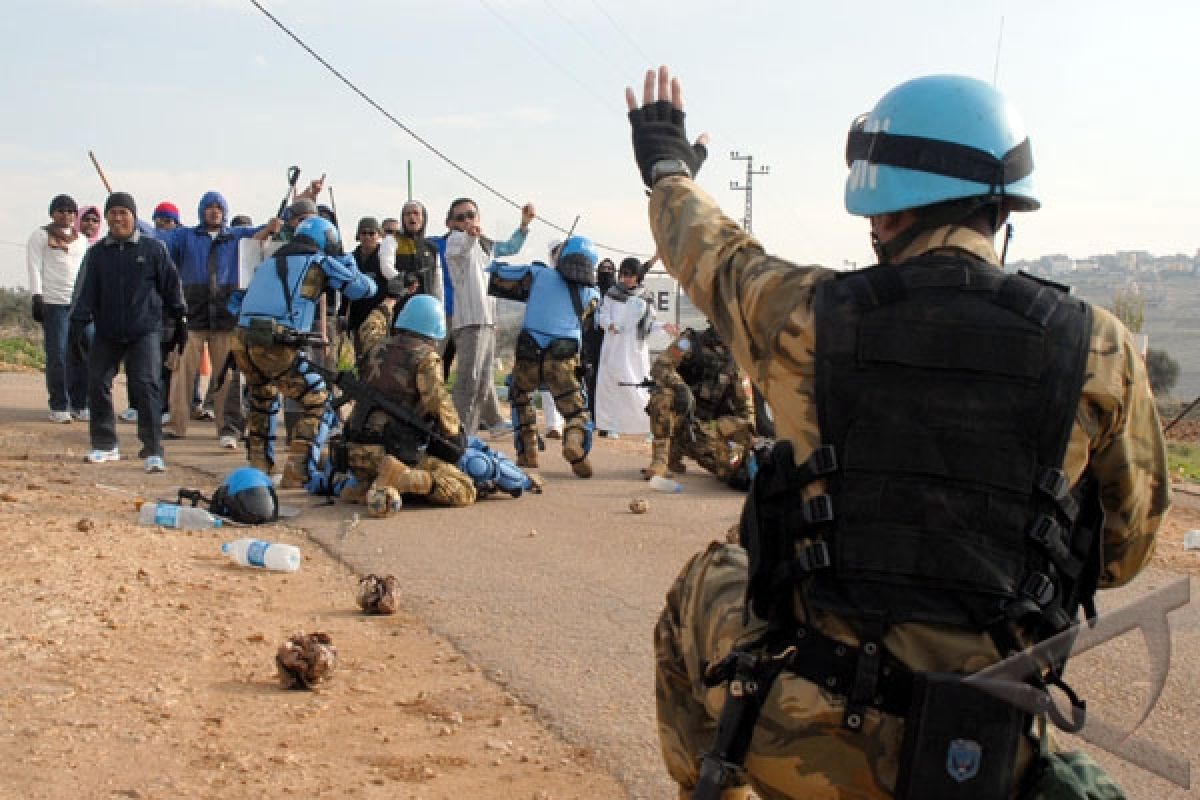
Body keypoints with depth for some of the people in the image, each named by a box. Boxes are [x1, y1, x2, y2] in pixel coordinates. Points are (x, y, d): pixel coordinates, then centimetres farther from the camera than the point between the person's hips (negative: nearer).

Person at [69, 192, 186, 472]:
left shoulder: (153, 248, -1)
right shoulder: (98, 252, 6)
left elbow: (171, 284, 6)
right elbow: (88, 291, 3)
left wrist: (179, 318, 8)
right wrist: (78, 321, -9)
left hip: (144, 332, -4)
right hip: (106, 333, 4)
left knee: (146, 386, -13)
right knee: (97, 383, 6)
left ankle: (153, 450, -9)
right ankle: (105, 445, 21)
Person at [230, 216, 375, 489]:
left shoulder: (268, 263, 27)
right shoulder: (320, 261, 11)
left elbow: (236, 303, 31)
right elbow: (364, 288, 16)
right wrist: (348, 264, 34)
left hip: (242, 341, 6)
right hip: (279, 346, -6)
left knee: (263, 400, 30)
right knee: (318, 405, 2)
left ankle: (259, 467, 35)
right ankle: (299, 472, -7)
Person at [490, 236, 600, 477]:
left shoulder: (538, 275, 10)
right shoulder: (592, 295, 12)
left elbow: (498, 273, 15)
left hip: (528, 355, 1)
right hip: (563, 361, -1)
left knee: (520, 396, 31)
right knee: (577, 412, 11)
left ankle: (527, 453, 21)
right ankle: (575, 442, -23)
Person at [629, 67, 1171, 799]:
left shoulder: (806, 315, -9)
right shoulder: (1102, 352, -7)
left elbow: (711, 250, 14)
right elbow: (1126, 550, 5)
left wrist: (668, 168, 35)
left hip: (807, 741, -1)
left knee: (703, 586, 29)